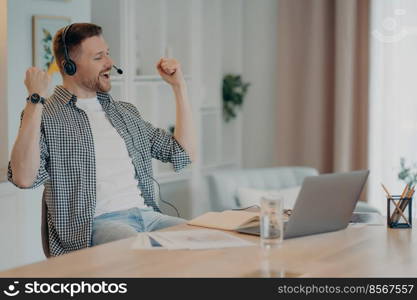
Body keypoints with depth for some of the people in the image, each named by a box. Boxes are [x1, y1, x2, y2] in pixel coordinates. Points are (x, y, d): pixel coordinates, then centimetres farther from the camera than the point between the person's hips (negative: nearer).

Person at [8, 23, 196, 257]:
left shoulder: (126, 112, 22)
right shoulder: (45, 115, 2)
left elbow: (184, 155, 20)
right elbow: (24, 178, -16)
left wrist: (179, 86, 17)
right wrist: (36, 99, -17)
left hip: (146, 214, 7)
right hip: (91, 225, -6)